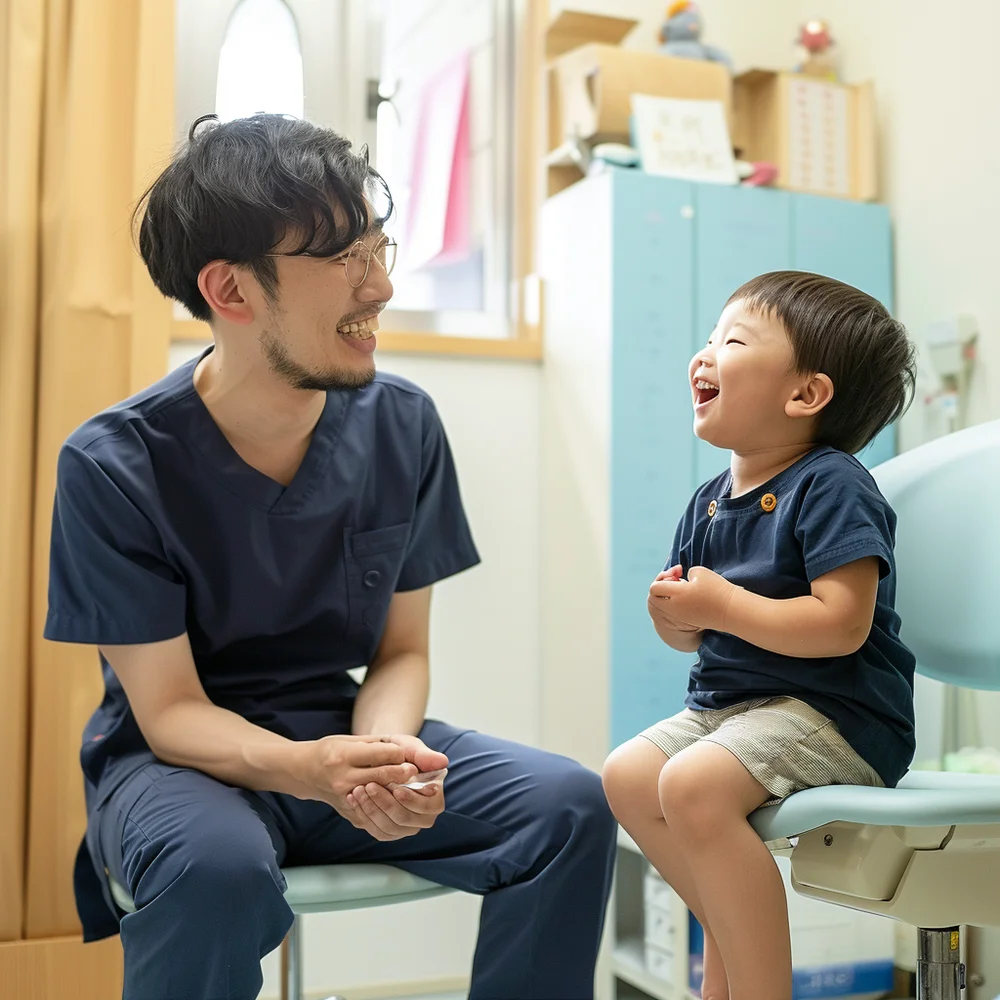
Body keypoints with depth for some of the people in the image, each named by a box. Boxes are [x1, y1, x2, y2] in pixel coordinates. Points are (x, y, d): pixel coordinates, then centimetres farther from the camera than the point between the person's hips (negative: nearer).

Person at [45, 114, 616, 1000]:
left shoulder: (402, 426, -6)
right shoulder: (114, 465, -16)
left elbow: (401, 653, 0)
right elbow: (170, 711, -13)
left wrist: (385, 750, -23)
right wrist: (309, 770, -33)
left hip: (347, 731, 4)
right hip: (184, 755, -3)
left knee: (568, 805, -18)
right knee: (217, 865, -37)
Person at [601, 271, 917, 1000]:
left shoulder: (832, 486, -16)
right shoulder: (711, 501, 9)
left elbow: (841, 625, -27)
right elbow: (699, 635, 16)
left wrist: (723, 604, -23)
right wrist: (675, 617, -8)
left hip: (833, 713, -9)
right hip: (728, 701, 9)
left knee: (695, 784, -27)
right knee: (628, 775, 1)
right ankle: (737, 929, 15)